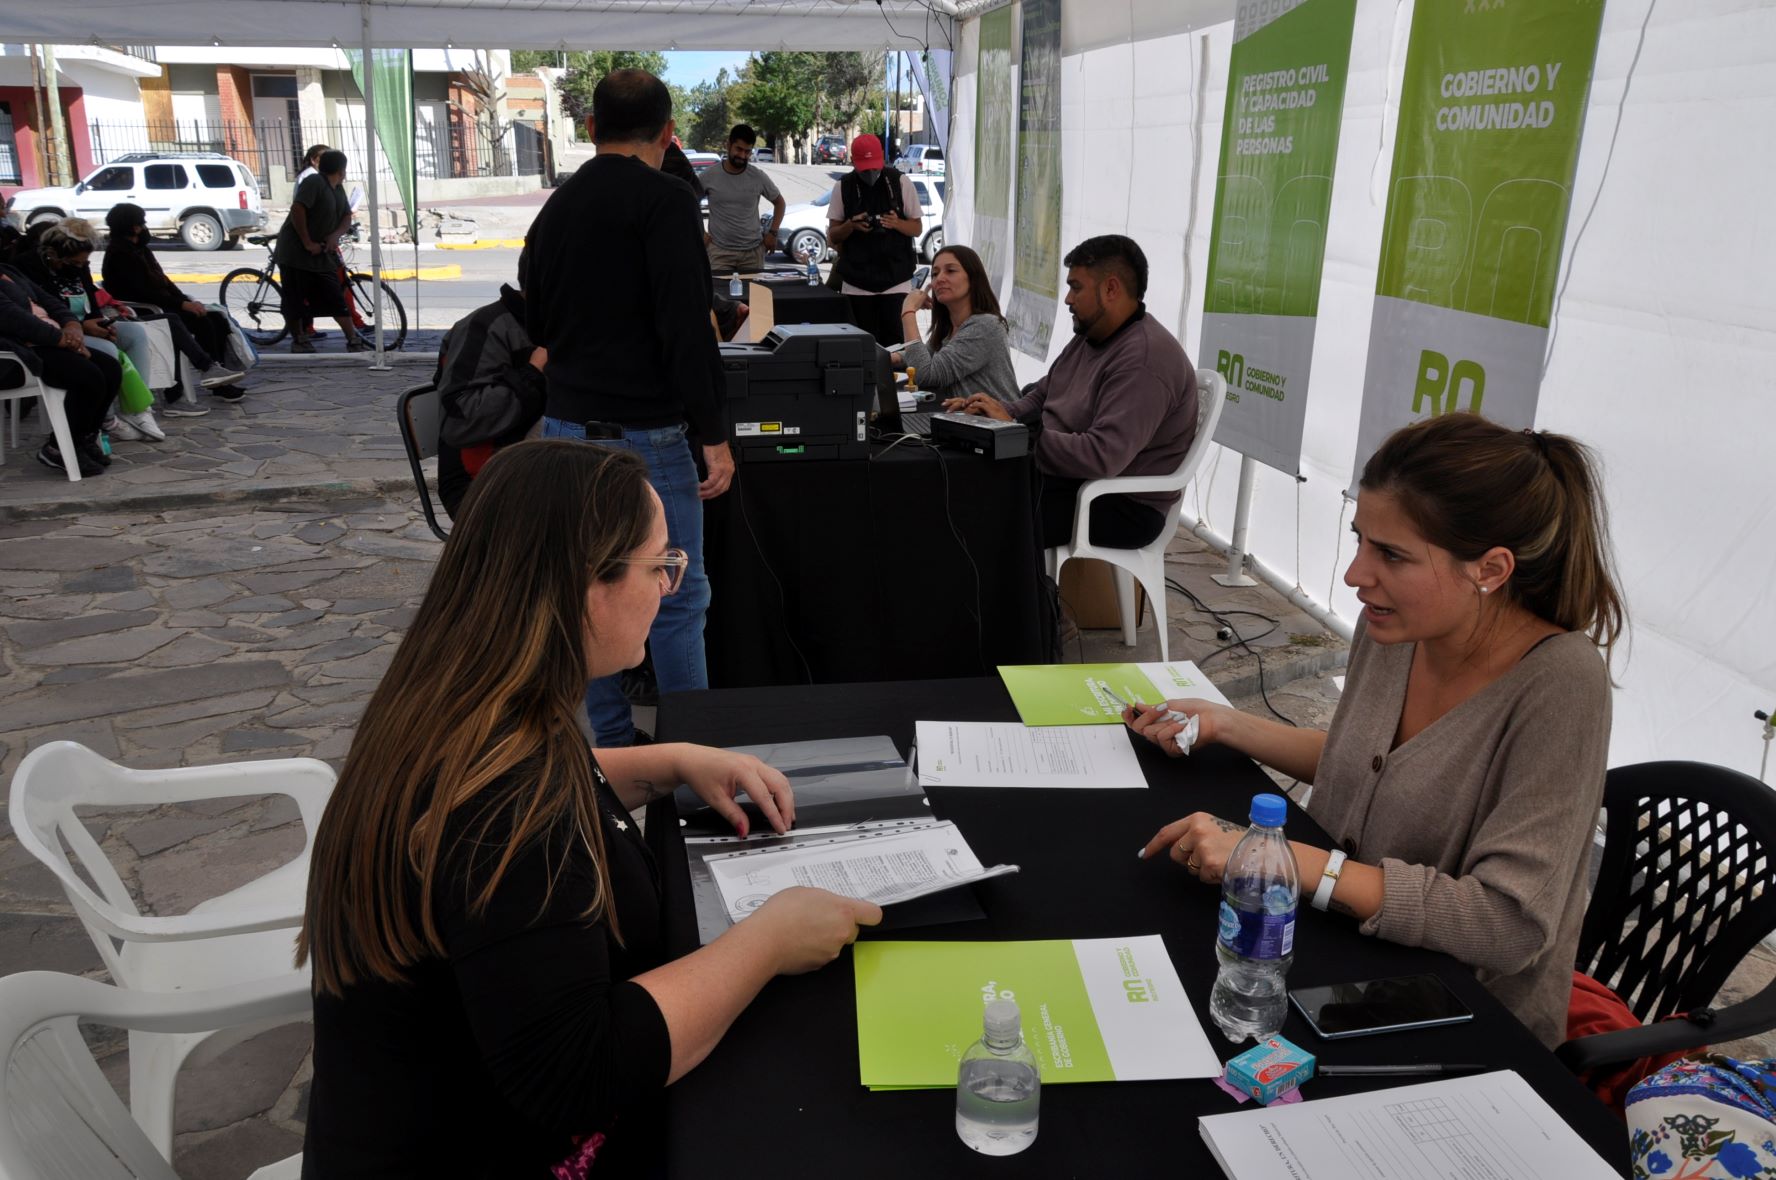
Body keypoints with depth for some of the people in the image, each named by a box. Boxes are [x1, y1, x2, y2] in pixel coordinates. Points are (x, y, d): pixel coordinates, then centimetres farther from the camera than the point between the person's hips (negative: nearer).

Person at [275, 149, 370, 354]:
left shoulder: (338, 189, 10)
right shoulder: (314, 182, -15)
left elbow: (346, 217, 10)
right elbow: (297, 209, -24)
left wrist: (335, 235, -10)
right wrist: (307, 243, -22)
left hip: (321, 254, 7)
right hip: (296, 252, -7)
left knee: (337, 298, 2)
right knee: (296, 300, 1)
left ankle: (354, 341, 1)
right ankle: (298, 339, 13)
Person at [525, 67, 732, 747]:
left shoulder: (556, 207, 12)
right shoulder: (664, 200, -10)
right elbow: (687, 327, -19)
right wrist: (714, 436, -16)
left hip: (564, 429, 7)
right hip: (643, 436, -7)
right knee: (678, 598, 2)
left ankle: (609, 745, 21)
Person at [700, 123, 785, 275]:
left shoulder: (759, 177, 0)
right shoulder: (710, 176, -2)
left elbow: (779, 202, 14)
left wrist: (773, 232, 5)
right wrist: (700, 232, 0)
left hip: (753, 251, 1)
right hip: (720, 251, -1)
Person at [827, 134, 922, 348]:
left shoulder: (901, 183, 2)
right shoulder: (843, 187, 5)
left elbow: (917, 229, 6)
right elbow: (832, 236, 9)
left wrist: (896, 223, -15)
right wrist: (851, 225, -13)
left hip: (896, 279, -1)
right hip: (857, 282, 1)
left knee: (894, 342, -9)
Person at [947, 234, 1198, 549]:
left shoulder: (1144, 360, -23)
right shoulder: (1090, 336, 10)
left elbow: (1101, 457, -32)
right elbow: (1040, 398, 16)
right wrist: (999, 413, -5)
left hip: (1122, 504, -9)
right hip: (1065, 475, 9)